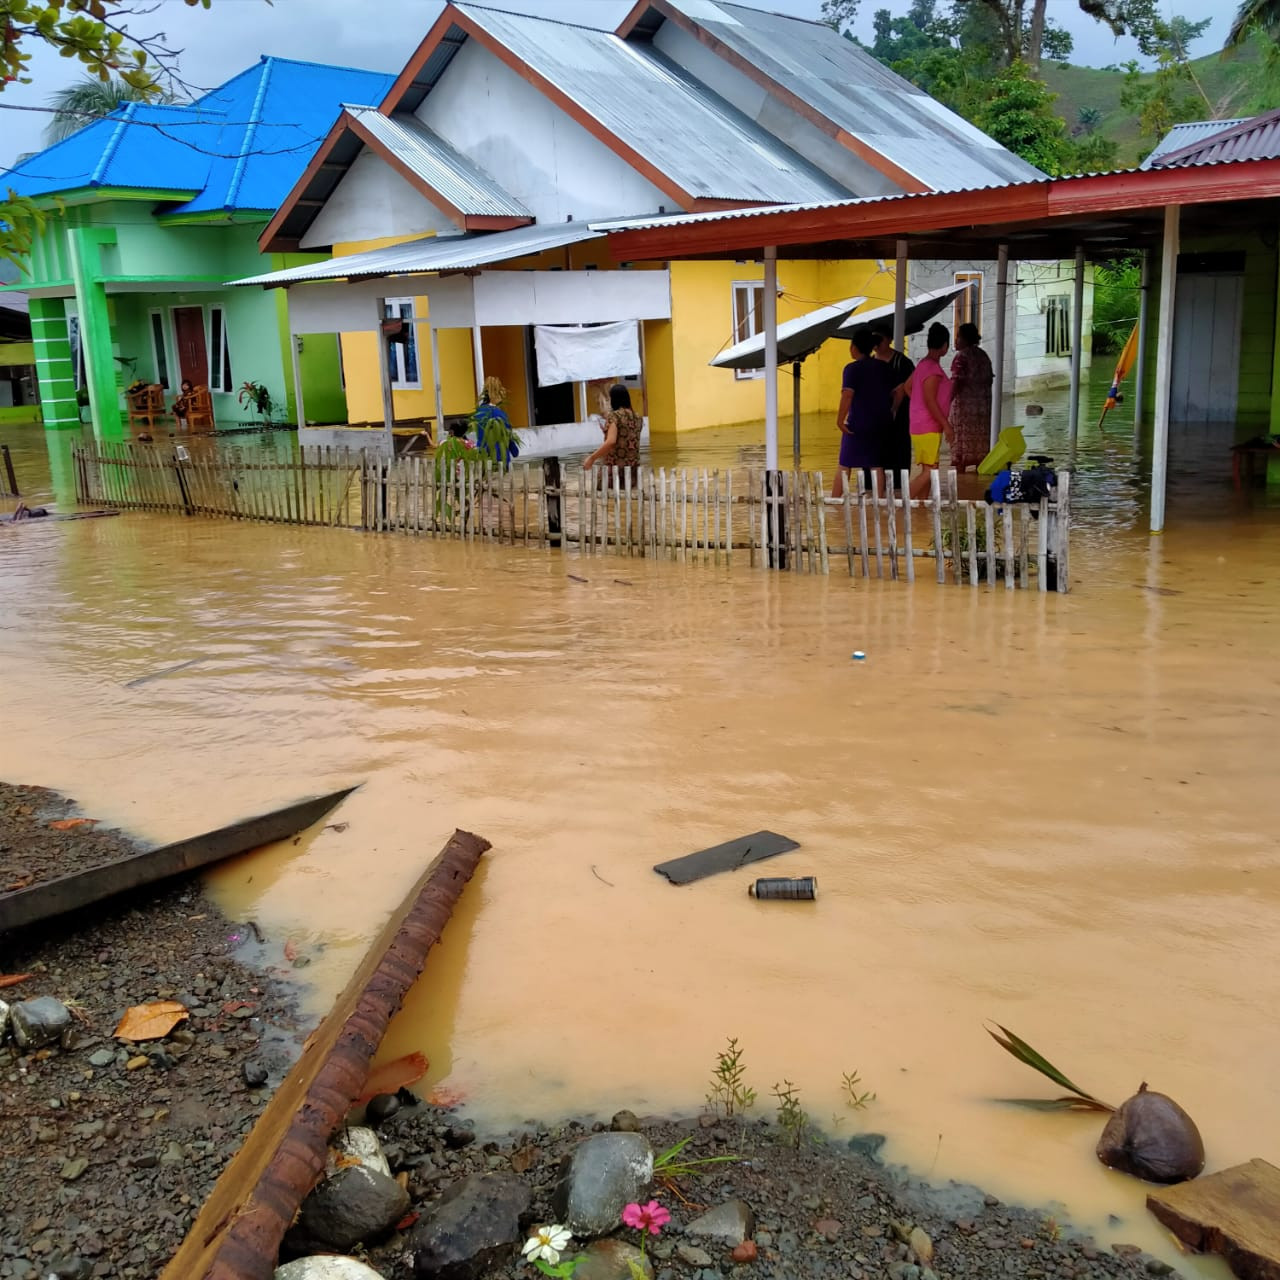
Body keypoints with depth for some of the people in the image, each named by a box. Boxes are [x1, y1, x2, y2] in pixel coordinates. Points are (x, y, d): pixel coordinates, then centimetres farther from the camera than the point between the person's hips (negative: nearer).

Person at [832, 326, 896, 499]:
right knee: (876, 465, 8)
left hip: (858, 423, -5)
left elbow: (847, 396, -20)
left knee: (844, 465, 3)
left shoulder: (853, 368, -10)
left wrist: (840, 420, -19)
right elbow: (892, 394, 13)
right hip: (882, 423, 5)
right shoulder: (884, 368, 8)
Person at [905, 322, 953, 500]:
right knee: (930, 471, -11)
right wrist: (946, 425, -18)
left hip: (921, 426, 10)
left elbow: (908, 386, 21)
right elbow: (930, 401, -21)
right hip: (928, 429, -10)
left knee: (928, 471, 12)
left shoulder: (924, 364, 12)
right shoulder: (933, 368, -17)